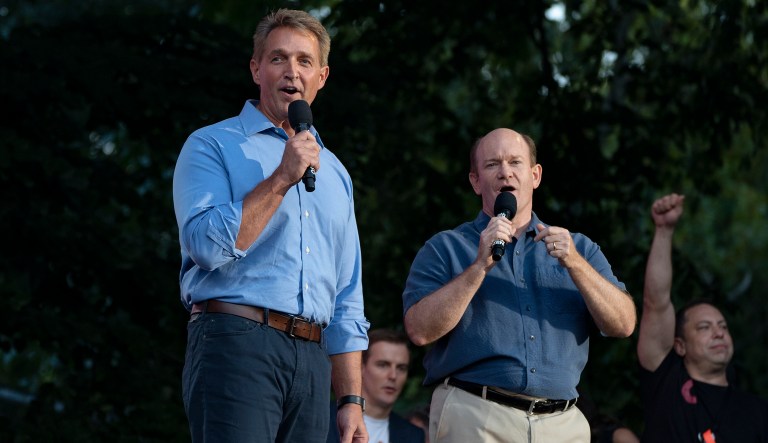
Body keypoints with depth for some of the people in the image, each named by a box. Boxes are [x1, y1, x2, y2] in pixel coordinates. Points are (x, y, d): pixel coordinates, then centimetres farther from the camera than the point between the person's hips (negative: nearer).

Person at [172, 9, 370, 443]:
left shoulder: (334, 173, 22)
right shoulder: (213, 146, 4)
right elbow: (207, 244, -13)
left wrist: (352, 400, 14)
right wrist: (282, 179, -11)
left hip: (312, 359, 6)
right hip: (235, 344, -6)